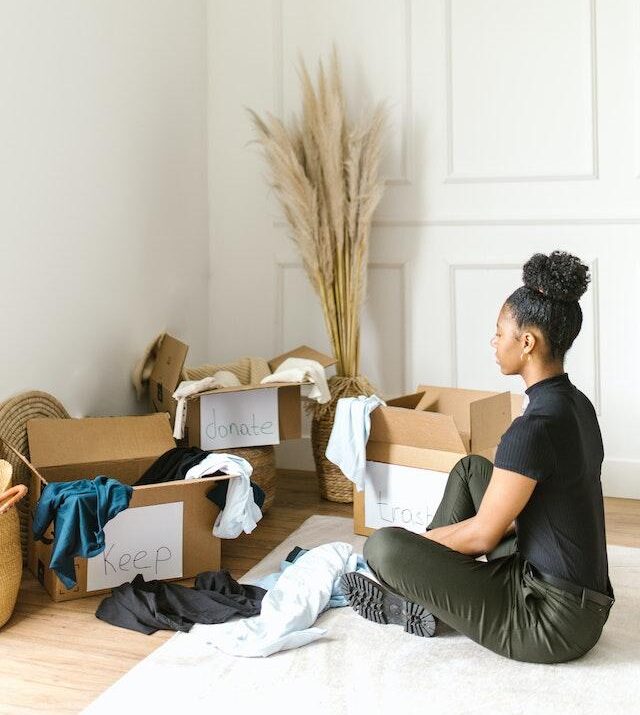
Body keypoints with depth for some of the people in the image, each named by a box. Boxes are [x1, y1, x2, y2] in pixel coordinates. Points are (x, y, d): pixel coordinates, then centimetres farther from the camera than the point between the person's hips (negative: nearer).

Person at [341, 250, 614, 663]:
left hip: (553, 622, -9)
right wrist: (430, 542, 17)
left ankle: (422, 605, 16)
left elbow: (481, 536, -16)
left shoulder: (534, 428, -25)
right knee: (471, 469, 19)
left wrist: (416, 541, 3)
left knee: (383, 547, -16)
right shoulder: (577, 404, 4)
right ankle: (421, 584, 21)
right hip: (581, 595, 9)